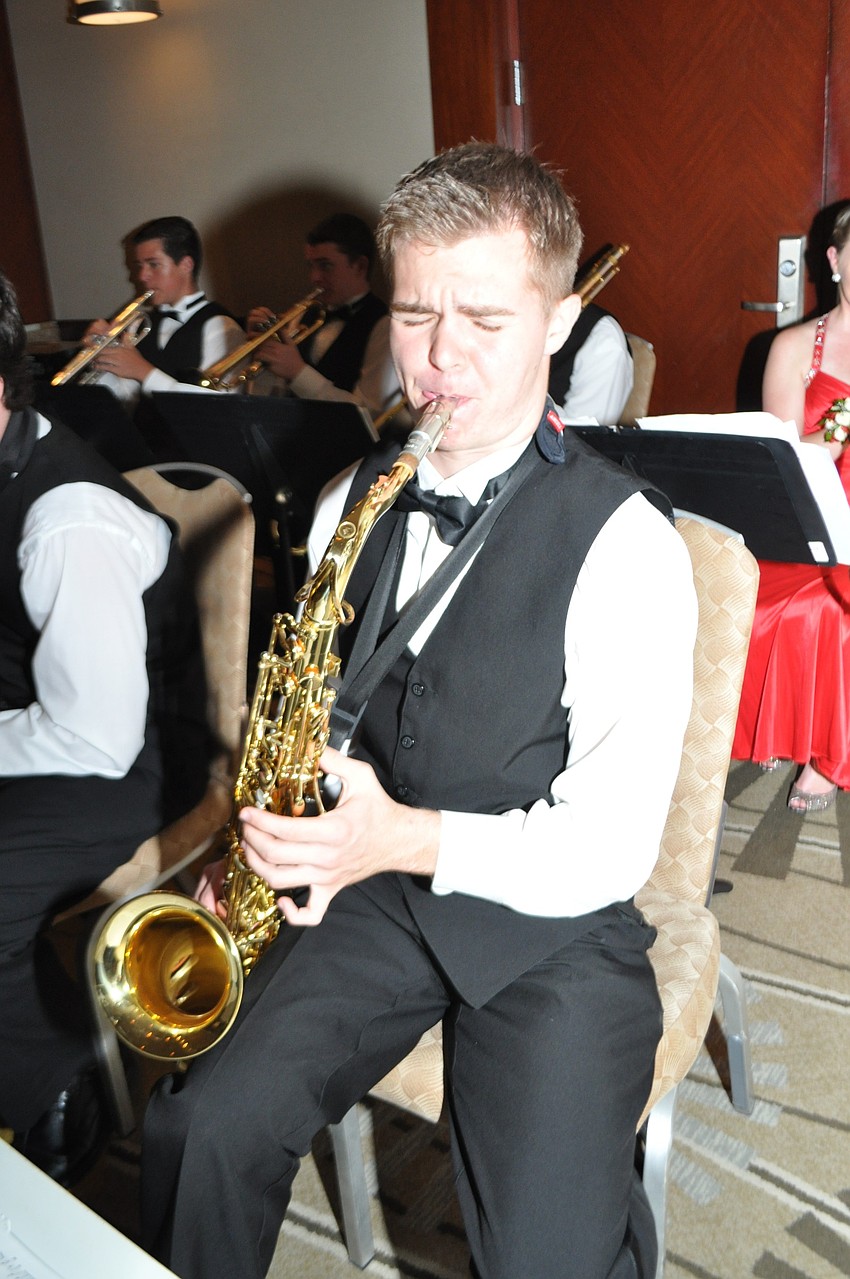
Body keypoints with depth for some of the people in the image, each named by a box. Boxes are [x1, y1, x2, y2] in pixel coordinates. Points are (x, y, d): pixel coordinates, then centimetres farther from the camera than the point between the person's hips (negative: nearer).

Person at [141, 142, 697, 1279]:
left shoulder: (624, 542, -15)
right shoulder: (351, 504, 3)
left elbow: (613, 848, -16)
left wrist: (407, 837, -26)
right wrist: (272, 842, -2)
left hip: (551, 924, -3)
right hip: (370, 890, 4)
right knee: (201, 1128, -11)